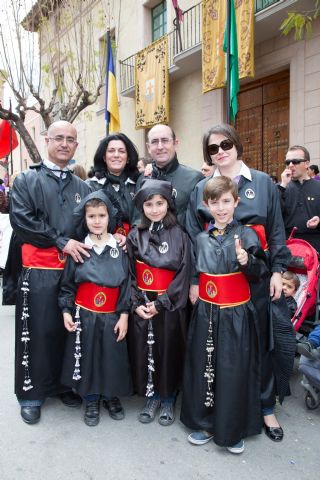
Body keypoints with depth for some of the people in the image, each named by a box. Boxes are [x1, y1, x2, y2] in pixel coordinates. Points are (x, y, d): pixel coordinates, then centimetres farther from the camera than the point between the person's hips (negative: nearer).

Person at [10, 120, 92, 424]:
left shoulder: (82, 187, 14)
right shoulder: (27, 180, 3)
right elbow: (21, 221, -8)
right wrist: (61, 242, -14)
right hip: (40, 271, -3)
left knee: (70, 330, 10)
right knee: (37, 332, 4)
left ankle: (63, 383, 29)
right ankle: (31, 393, 21)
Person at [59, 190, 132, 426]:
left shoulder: (120, 248, -3)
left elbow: (126, 283, -1)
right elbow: (67, 284, 5)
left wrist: (124, 315, -5)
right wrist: (66, 311, -2)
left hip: (112, 316, 0)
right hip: (84, 315, 0)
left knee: (112, 357, 9)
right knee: (87, 357, 10)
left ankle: (111, 396, 35)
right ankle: (92, 401, 32)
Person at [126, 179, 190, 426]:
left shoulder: (179, 235, -4)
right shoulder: (135, 236, 3)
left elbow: (183, 274, -8)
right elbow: (129, 274, 3)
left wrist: (160, 303, -13)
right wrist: (136, 303, -8)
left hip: (170, 306, -2)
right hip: (141, 306, 2)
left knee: (169, 351, 8)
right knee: (144, 351, 10)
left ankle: (168, 400, 30)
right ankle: (152, 397, 32)